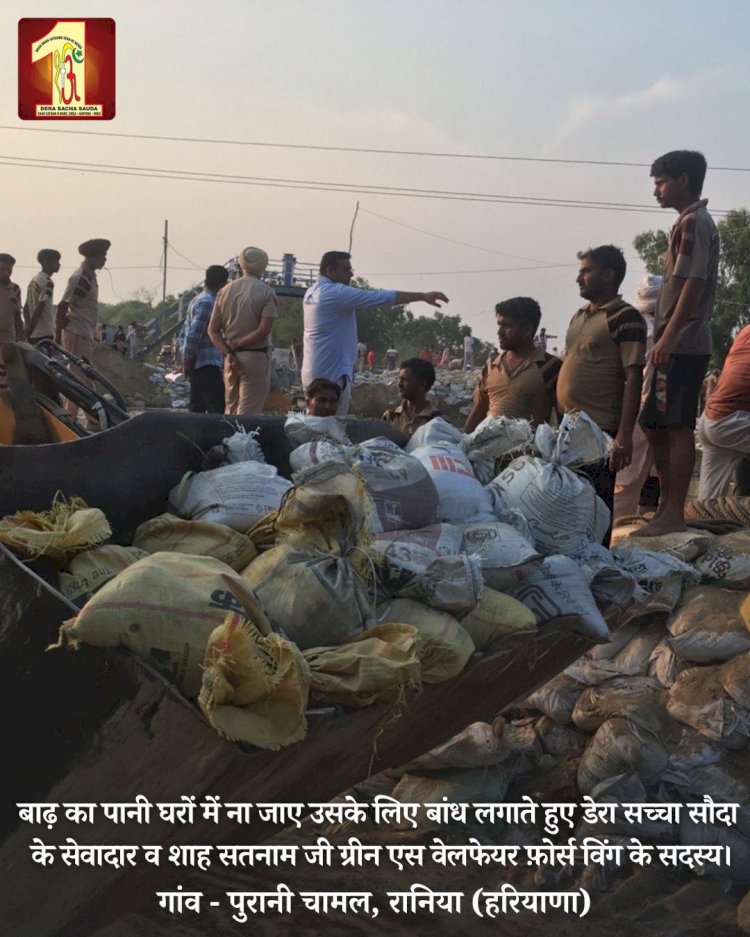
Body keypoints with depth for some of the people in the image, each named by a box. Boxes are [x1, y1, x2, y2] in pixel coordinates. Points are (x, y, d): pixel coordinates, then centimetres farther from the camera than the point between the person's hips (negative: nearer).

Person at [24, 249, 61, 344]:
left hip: (33, 333, 9)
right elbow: (40, 308, -18)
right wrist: (29, 330, -14)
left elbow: (27, 307, 14)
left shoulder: (34, 280, 14)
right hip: (44, 333, -9)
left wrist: (28, 328, 12)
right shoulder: (47, 282, -13)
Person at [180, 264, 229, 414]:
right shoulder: (207, 302, -13)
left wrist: (186, 359, 18)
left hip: (197, 364, 10)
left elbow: (184, 333, 20)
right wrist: (188, 360, -11)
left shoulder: (196, 300, 18)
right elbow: (194, 334, -19)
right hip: (208, 364, -10)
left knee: (197, 408, 9)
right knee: (217, 408, -13)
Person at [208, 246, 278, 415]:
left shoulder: (225, 290, 8)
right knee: (248, 413, -4)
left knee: (231, 410, 15)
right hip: (256, 357, -5)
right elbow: (264, 330, -17)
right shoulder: (266, 292, -6)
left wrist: (228, 352, -6)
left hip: (231, 358, 5)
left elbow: (212, 330, 3)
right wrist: (238, 345, -8)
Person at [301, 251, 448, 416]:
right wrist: (423, 296, -14)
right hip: (332, 374, -10)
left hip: (312, 372, 10)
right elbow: (382, 297, -17)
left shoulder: (312, 292, 12)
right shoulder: (337, 293, -16)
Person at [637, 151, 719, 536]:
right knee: (655, 426, 13)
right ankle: (666, 505, 21)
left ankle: (674, 514, -5)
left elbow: (693, 283, -18)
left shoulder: (693, 222, -9)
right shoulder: (691, 223, 21)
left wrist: (667, 336, -22)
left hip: (682, 344, -10)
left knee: (677, 427, -8)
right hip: (678, 344, 10)